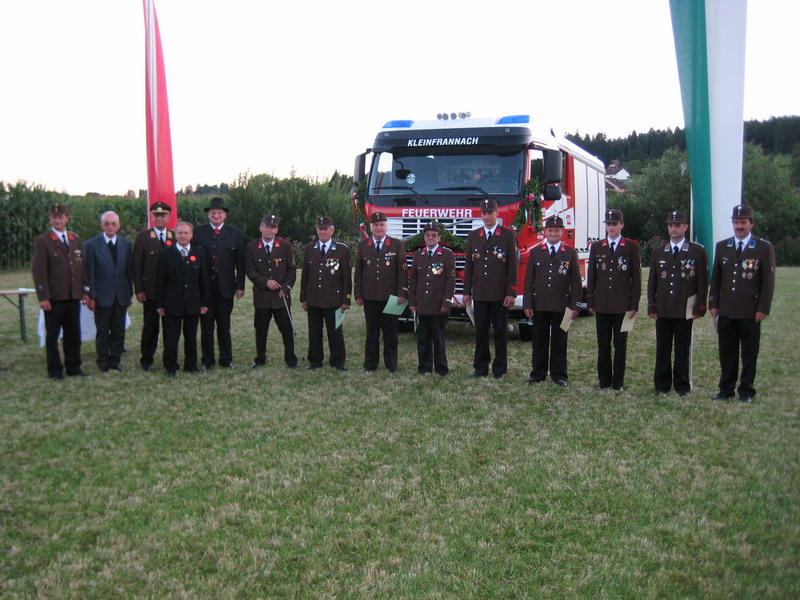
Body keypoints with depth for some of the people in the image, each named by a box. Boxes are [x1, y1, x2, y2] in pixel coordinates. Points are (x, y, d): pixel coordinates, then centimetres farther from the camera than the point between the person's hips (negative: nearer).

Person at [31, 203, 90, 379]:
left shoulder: (76, 240, 13)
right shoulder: (42, 242, -2)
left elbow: (82, 267, 16)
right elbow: (38, 271, -7)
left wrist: (85, 290, 9)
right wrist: (43, 297, -14)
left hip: (73, 296, 4)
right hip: (54, 298, -4)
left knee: (73, 335, 9)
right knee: (52, 335, 4)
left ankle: (73, 368, 17)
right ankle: (55, 370, 12)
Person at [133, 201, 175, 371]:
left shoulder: (176, 237, 7)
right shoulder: (143, 237, 2)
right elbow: (137, 265, 0)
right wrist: (139, 290, -5)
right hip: (150, 291, -1)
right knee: (150, 326, 4)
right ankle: (146, 360, 15)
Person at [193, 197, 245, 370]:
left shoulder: (235, 233, 5)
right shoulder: (198, 232, 1)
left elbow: (240, 262, 5)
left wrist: (240, 286, -1)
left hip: (226, 287, 1)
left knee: (224, 325, 7)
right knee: (206, 325, 7)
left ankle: (226, 359, 17)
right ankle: (207, 360, 16)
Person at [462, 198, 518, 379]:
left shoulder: (508, 235, 1)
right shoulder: (473, 236, 12)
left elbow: (513, 266, -3)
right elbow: (469, 266, 12)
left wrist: (511, 293, -9)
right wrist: (467, 292, 7)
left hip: (500, 294, -3)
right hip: (479, 294, 3)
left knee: (500, 332, 3)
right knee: (480, 332, 6)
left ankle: (499, 369, 11)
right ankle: (480, 368, 14)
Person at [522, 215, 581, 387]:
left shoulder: (571, 253, 4)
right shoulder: (535, 252, 8)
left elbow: (576, 282, 3)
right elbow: (529, 280, 5)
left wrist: (575, 306, -4)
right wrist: (527, 304, -2)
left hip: (561, 306, -1)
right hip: (539, 305, 1)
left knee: (559, 342, 5)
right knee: (539, 341, 6)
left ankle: (559, 374, 14)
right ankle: (538, 373, 15)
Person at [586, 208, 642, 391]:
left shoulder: (632, 247, 2)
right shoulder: (596, 247, 9)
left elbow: (636, 277, 1)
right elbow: (591, 276, 10)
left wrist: (634, 304, -4)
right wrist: (590, 302, 4)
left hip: (623, 305, -2)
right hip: (602, 305, 2)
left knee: (620, 344, 3)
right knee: (603, 344, 6)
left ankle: (618, 382, 10)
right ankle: (604, 380, 13)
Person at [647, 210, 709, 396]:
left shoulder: (698, 252, 1)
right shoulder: (658, 253, 10)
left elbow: (703, 282, 0)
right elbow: (652, 282, 11)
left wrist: (699, 308, -5)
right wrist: (651, 307, 5)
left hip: (685, 310, -3)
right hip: (663, 310, 3)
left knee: (683, 349, 4)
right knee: (662, 349, 5)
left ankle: (682, 385, 14)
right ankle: (661, 385, 13)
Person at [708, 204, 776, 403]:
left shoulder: (764, 248, -1)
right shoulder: (721, 247, 8)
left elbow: (768, 281, -3)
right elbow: (715, 278, 11)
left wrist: (763, 309, -8)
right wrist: (713, 304, 5)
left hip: (750, 312, -3)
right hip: (726, 311, 3)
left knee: (749, 353, 6)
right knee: (726, 352, 7)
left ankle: (747, 391, 15)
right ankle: (726, 389, 16)